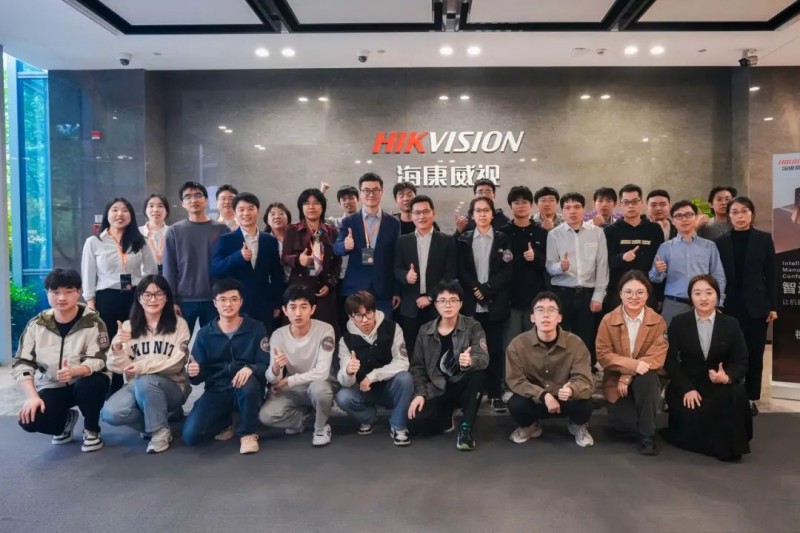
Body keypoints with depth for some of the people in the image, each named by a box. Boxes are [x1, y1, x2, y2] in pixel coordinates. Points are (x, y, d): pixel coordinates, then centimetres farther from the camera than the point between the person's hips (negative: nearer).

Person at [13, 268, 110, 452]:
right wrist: (32, 396, -22)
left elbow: (97, 360, -20)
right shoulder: (36, 325, -6)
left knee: (87, 385, -37)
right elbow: (22, 362, -7)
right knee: (29, 419, -24)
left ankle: (91, 430, -6)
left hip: (86, 382, -2)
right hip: (52, 386, 3)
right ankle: (65, 419, 13)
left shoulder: (93, 322, -14)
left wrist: (73, 371, -42)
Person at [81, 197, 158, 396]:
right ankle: (114, 396, 13)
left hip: (135, 299, 2)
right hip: (107, 300, -1)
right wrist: (91, 306, -4)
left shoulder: (139, 242, 9)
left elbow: (152, 271, 10)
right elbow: (88, 277, 1)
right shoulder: (94, 242, 3)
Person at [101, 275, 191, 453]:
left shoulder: (179, 325, -4)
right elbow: (118, 368, -1)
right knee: (110, 414, -24)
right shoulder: (128, 326, 4)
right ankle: (155, 419, 3)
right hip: (137, 386, 3)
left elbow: (177, 363, -13)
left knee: (145, 381, -35)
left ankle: (160, 431, -12)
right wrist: (116, 347, -22)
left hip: (172, 387, -3)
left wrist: (143, 367, -25)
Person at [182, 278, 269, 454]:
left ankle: (247, 433, -11)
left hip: (247, 390, -2)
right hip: (217, 390, 2)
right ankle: (225, 423, 16)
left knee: (249, 382, -38)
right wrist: (193, 373, -23)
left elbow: (265, 366, -9)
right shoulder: (205, 333, 2)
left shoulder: (255, 328, -4)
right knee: (191, 434, -19)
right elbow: (199, 376, 2)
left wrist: (250, 369, -31)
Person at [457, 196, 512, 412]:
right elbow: (461, 271, 1)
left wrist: (487, 289, -13)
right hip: (471, 304, 0)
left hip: (496, 304, 0)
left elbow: (507, 272, -2)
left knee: (495, 349, 2)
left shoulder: (503, 239, 7)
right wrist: (476, 290, -12)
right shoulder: (463, 240, 8)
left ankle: (495, 394, 10)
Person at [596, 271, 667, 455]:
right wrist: (633, 364, -27)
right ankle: (642, 423, 18)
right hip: (616, 381, 1)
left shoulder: (658, 321, -7)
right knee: (620, 420, -21)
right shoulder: (608, 320, -6)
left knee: (646, 379, -36)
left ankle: (647, 435, -19)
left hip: (645, 378, 0)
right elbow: (603, 354, -11)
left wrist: (627, 377, -24)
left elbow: (656, 357, -14)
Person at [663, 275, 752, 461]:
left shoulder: (731, 324, 3)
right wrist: (687, 389, -18)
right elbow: (670, 360, -4)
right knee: (692, 418, -26)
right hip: (687, 385, -1)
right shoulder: (678, 323, 0)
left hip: (720, 386, 1)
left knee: (738, 393, -31)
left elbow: (741, 362, 0)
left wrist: (727, 377, -24)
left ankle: (728, 444, -11)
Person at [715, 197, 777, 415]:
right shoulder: (721, 242, 3)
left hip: (756, 305, 0)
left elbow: (770, 274, 1)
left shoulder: (764, 239, 2)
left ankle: (751, 397, 17)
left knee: (754, 353, 6)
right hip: (730, 306, 0)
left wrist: (773, 306, -3)